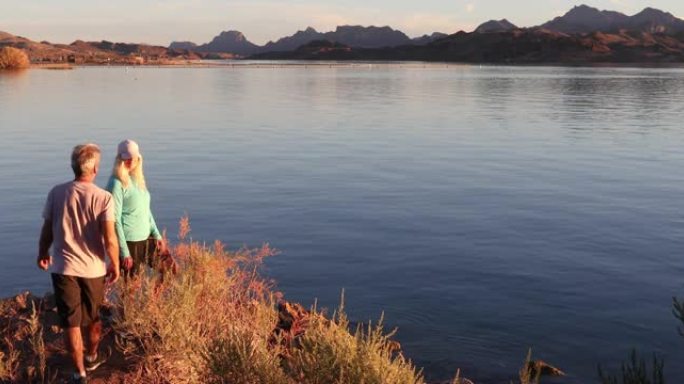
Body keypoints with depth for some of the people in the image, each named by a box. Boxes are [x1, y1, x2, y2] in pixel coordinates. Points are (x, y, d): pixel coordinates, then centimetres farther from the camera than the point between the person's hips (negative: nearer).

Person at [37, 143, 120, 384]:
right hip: (94, 268, 0)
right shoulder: (103, 198, -14)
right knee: (94, 319, 22)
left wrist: (42, 254, 20)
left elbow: (47, 230, 2)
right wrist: (115, 265, 0)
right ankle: (92, 357, 43)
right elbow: (110, 240, -17)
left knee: (71, 323, 9)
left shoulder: (56, 193, -6)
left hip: (63, 268, 0)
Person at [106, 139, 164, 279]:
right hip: (129, 242, -8)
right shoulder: (117, 184, -15)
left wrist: (156, 234, 12)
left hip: (146, 240, 8)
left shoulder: (138, 179, 8)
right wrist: (124, 252, -18)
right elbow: (115, 220, -17)